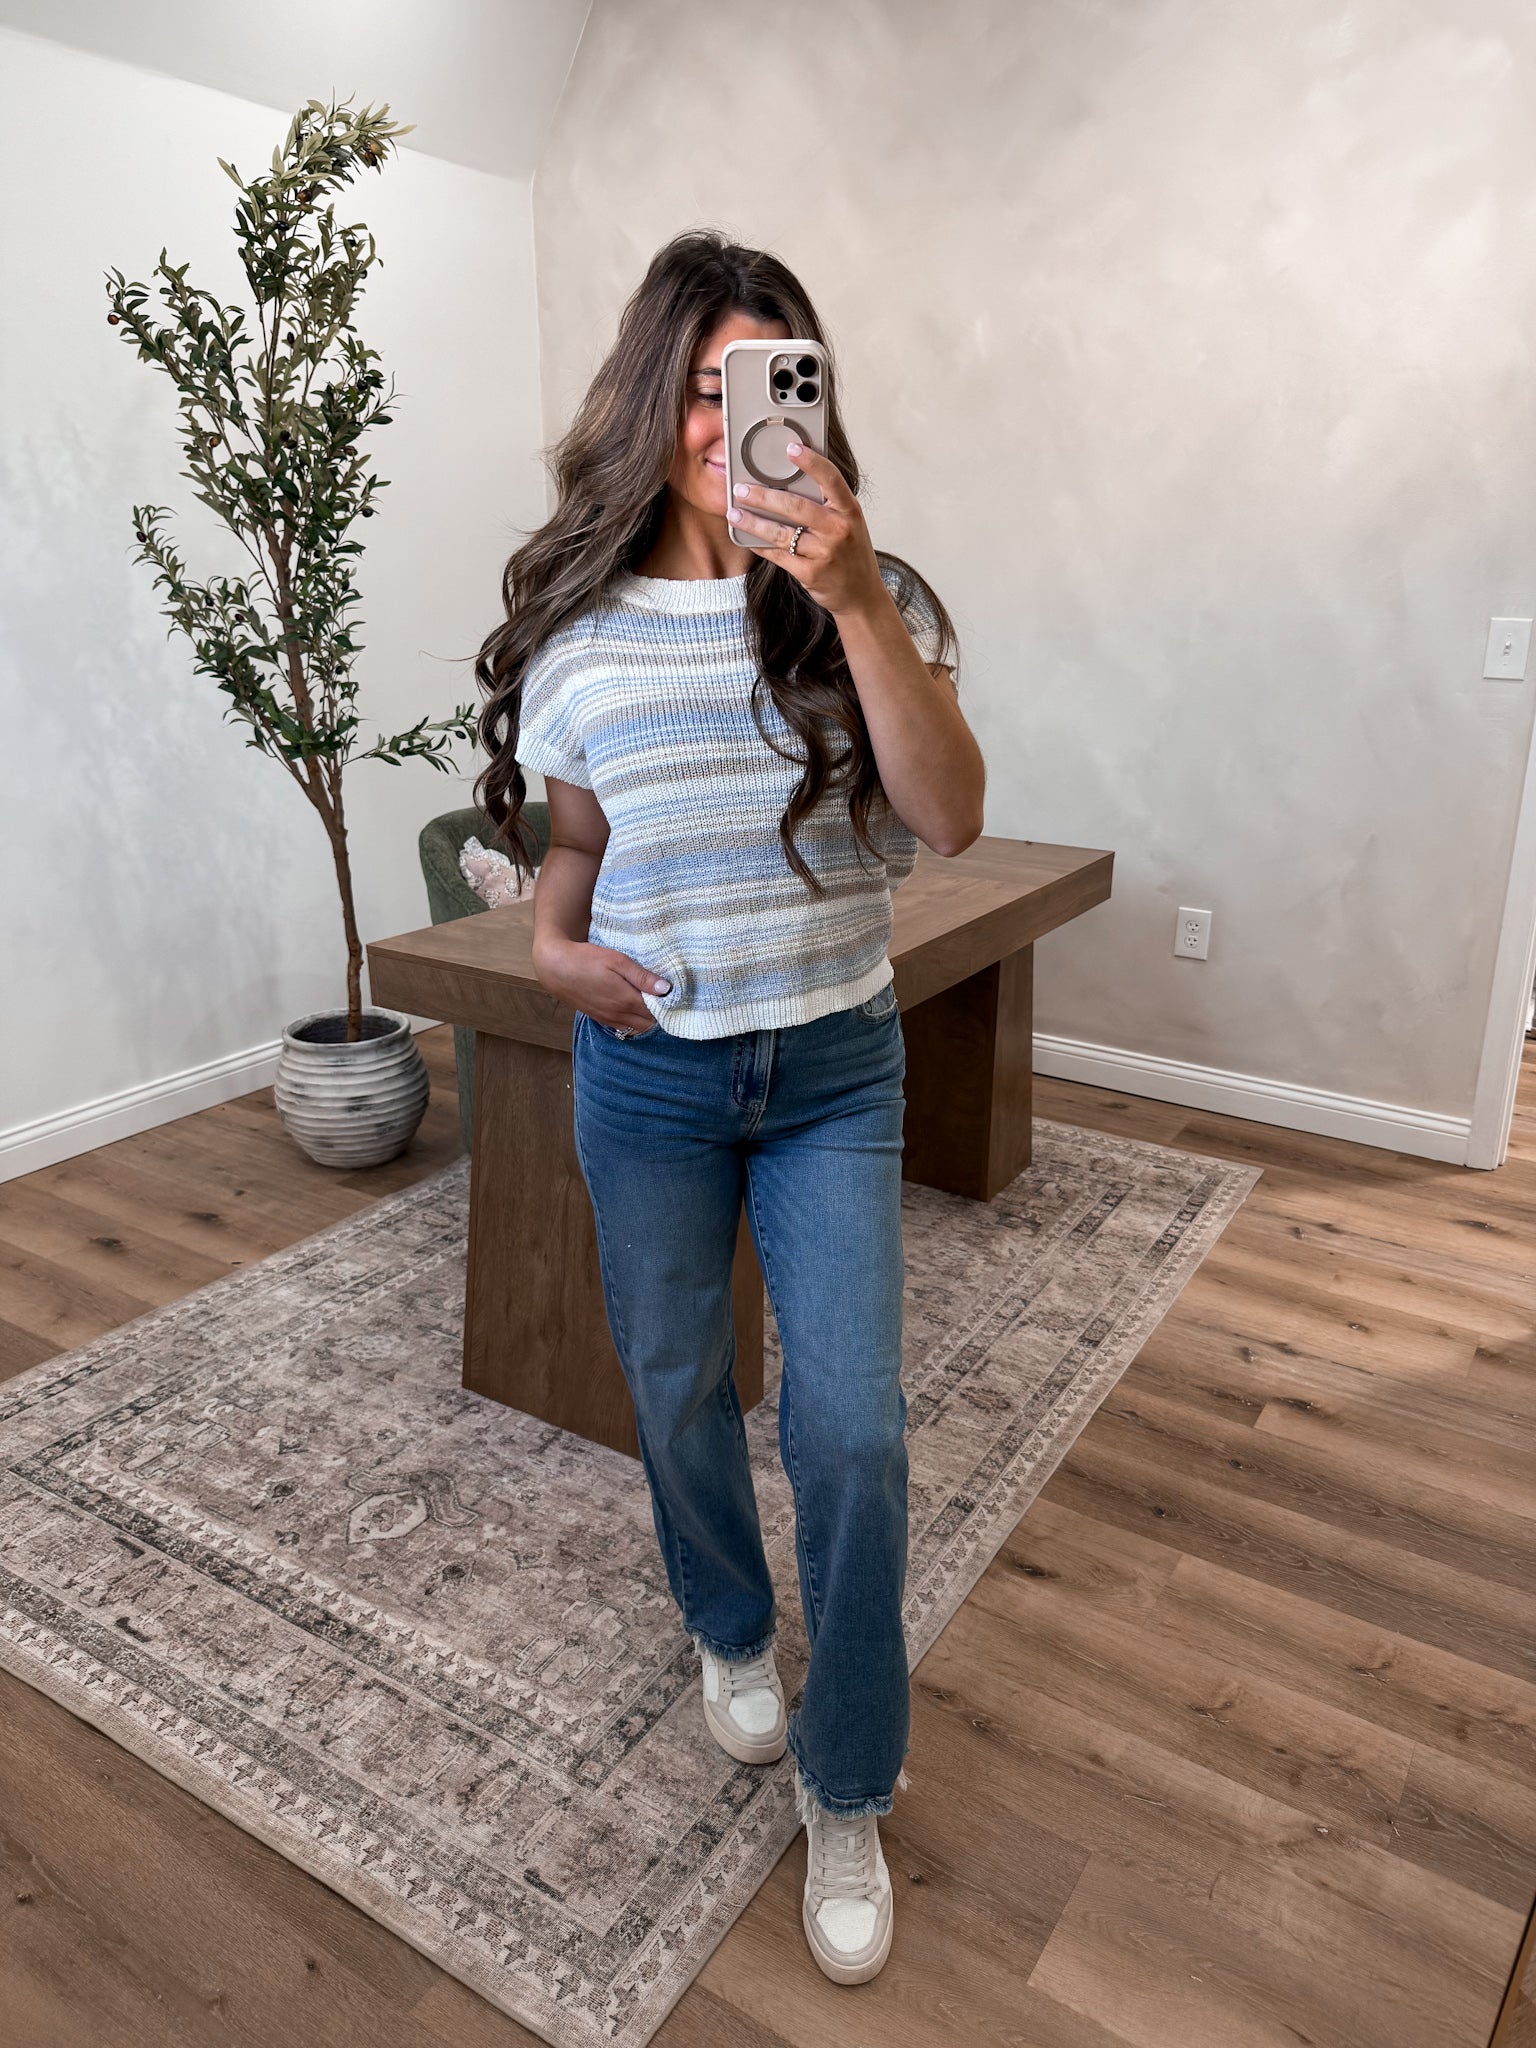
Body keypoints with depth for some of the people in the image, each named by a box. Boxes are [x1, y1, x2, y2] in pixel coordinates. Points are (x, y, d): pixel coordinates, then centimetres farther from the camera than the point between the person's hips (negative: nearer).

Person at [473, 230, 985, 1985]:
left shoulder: (870, 605, -5)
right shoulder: (579, 630, -2)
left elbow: (948, 818, -21)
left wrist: (857, 603, -30)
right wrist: (554, 946, -7)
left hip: (836, 1069, -1)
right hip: (650, 1072, 2)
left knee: (852, 1428, -3)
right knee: (678, 1395, 14)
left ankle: (846, 1792, 22)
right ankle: (729, 1630, 47)